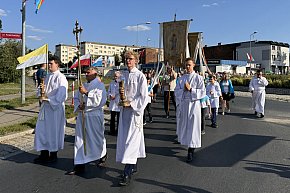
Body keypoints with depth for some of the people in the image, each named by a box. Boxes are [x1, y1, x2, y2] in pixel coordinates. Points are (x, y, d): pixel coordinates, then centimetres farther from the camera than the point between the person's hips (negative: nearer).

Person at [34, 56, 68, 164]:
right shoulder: (48, 77, 14)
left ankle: (53, 155, 16)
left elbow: (61, 95, -17)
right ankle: (44, 154, 21)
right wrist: (41, 88, -2)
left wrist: (49, 99, -17)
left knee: (53, 131, 1)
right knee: (42, 130, 9)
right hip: (45, 107, 8)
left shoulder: (61, 78, -10)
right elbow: (43, 91, 20)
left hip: (55, 107, -8)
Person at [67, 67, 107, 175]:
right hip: (82, 116, 6)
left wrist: (86, 93, -21)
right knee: (80, 140, 2)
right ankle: (79, 166, 7)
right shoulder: (84, 86, 14)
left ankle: (103, 156, 37)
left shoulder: (99, 85, -5)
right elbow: (76, 98, 15)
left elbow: (98, 100, -17)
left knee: (97, 138, 9)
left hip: (94, 116, -6)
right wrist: (79, 106, -5)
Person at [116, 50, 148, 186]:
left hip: (135, 110, -7)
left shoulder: (140, 76, -7)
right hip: (124, 110, 7)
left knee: (131, 140, -9)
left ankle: (127, 173, -8)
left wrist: (132, 104, -15)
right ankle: (133, 165, 26)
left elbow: (144, 96, -10)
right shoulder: (123, 76, 12)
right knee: (123, 138, 10)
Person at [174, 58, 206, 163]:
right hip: (183, 104, 5)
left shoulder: (198, 77, -1)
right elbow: (176, 92, 9)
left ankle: (191, 152, -3)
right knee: (184, 125, 11)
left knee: (193, 126, -5)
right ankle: (188, 143, 34)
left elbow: (202, 92, -7)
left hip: (194, 104, -4)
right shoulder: (181, 78, 11)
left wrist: (190, 89, -14)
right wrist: (183, 89, -10)